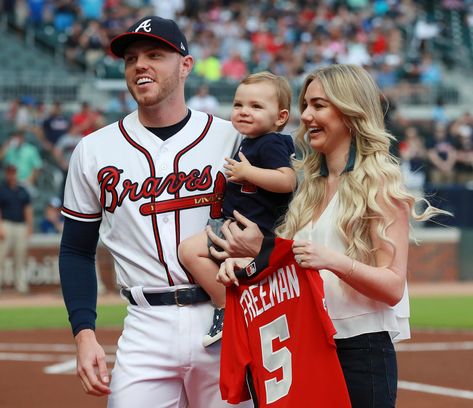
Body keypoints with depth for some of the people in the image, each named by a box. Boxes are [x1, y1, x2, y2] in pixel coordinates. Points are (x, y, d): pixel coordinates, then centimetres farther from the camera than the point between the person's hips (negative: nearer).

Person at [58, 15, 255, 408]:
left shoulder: (232, 138, 3)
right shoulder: (94, 151, 6)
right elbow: (77, 252, 10)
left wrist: (258, 239, -16)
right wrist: (84, 334, -3)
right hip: (147, 328, 0)